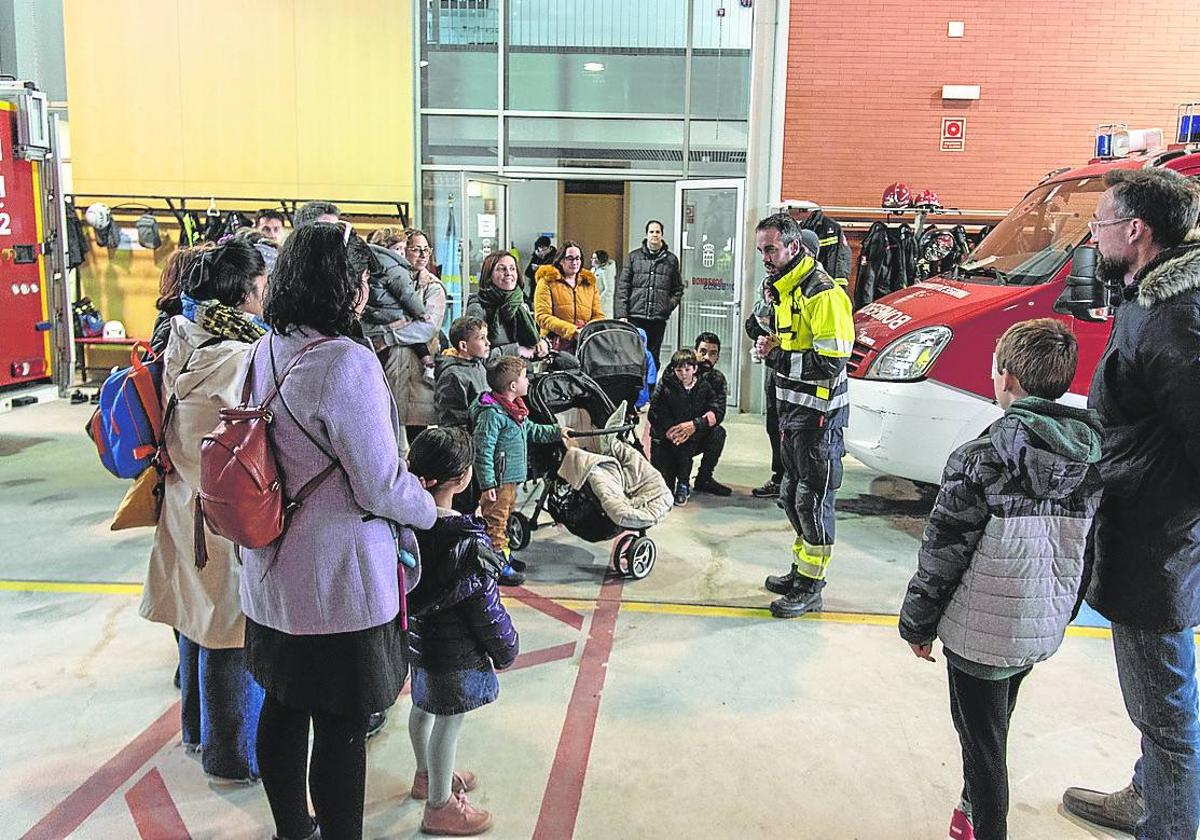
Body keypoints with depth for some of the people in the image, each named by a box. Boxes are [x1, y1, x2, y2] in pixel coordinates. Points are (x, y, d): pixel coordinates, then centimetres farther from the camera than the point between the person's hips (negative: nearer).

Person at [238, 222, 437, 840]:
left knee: (284, 707, 22)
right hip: (336, 580, -9)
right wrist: (433, 508, -1)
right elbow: (381, 488, -21)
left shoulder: (266, 351, 2)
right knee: (341, 728, 7)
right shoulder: (346, 362, -23)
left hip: (272, 570, 9)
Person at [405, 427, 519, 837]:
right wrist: (506, 649, -5)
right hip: (455, 651, -8)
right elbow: (486, 607, -20)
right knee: (448, 722, 10)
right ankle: (440, 807, 29)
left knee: (423, 707, 26)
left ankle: (427, 775, 51)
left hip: (415, 637, 8)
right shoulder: (467, 542, -30)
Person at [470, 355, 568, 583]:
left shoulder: (515, 409, 10)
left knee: (504, 519, 22)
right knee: (495, 521, -1)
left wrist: (557, 432, 22)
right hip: (498, 481, -10)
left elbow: (531, 430, 27)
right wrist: (487, 484, -23)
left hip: (512, 478, 10)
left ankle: (504, 556, 35)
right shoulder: (491, 413, -21)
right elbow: (483, 451, -23)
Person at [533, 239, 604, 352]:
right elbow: (542, 316, -3)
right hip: (557, 343, -4)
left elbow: (598, 315, 16)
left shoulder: (589, 283, 22)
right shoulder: (547, 282, 8)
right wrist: (572, 330, -14)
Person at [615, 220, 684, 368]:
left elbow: (678, 289, 17)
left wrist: (669, 306, 0)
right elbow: (622, 287, 3)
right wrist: (621, 315, -6)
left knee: (653, 357, 4)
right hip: (634, 317, -1)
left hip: (659, 318, 1)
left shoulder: (671, 259, 11)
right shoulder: (633, 257, 7)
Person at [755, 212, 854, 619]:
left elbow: (832, 362, -25)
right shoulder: (786, 288, 14)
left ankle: (811, 586, 11)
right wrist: (773, 347, 4)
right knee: (792, 495, 17)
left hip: (819, 413, -10)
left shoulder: (821, 292, -18)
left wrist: (778, 356, -21)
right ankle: (801, 569, 31)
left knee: (813, 500, -1)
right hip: (792, 407, 10)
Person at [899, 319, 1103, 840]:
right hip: (1045, 630, 7)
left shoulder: (981, 459, -22)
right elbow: (1089, 552, 7)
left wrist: (917, 624, -4)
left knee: (982, 742, 10)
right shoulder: (1093, 455, -3)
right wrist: (1063, 614, 20)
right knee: (992, 731, 26)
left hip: (981, 631, -7)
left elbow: (943, 553, -17)